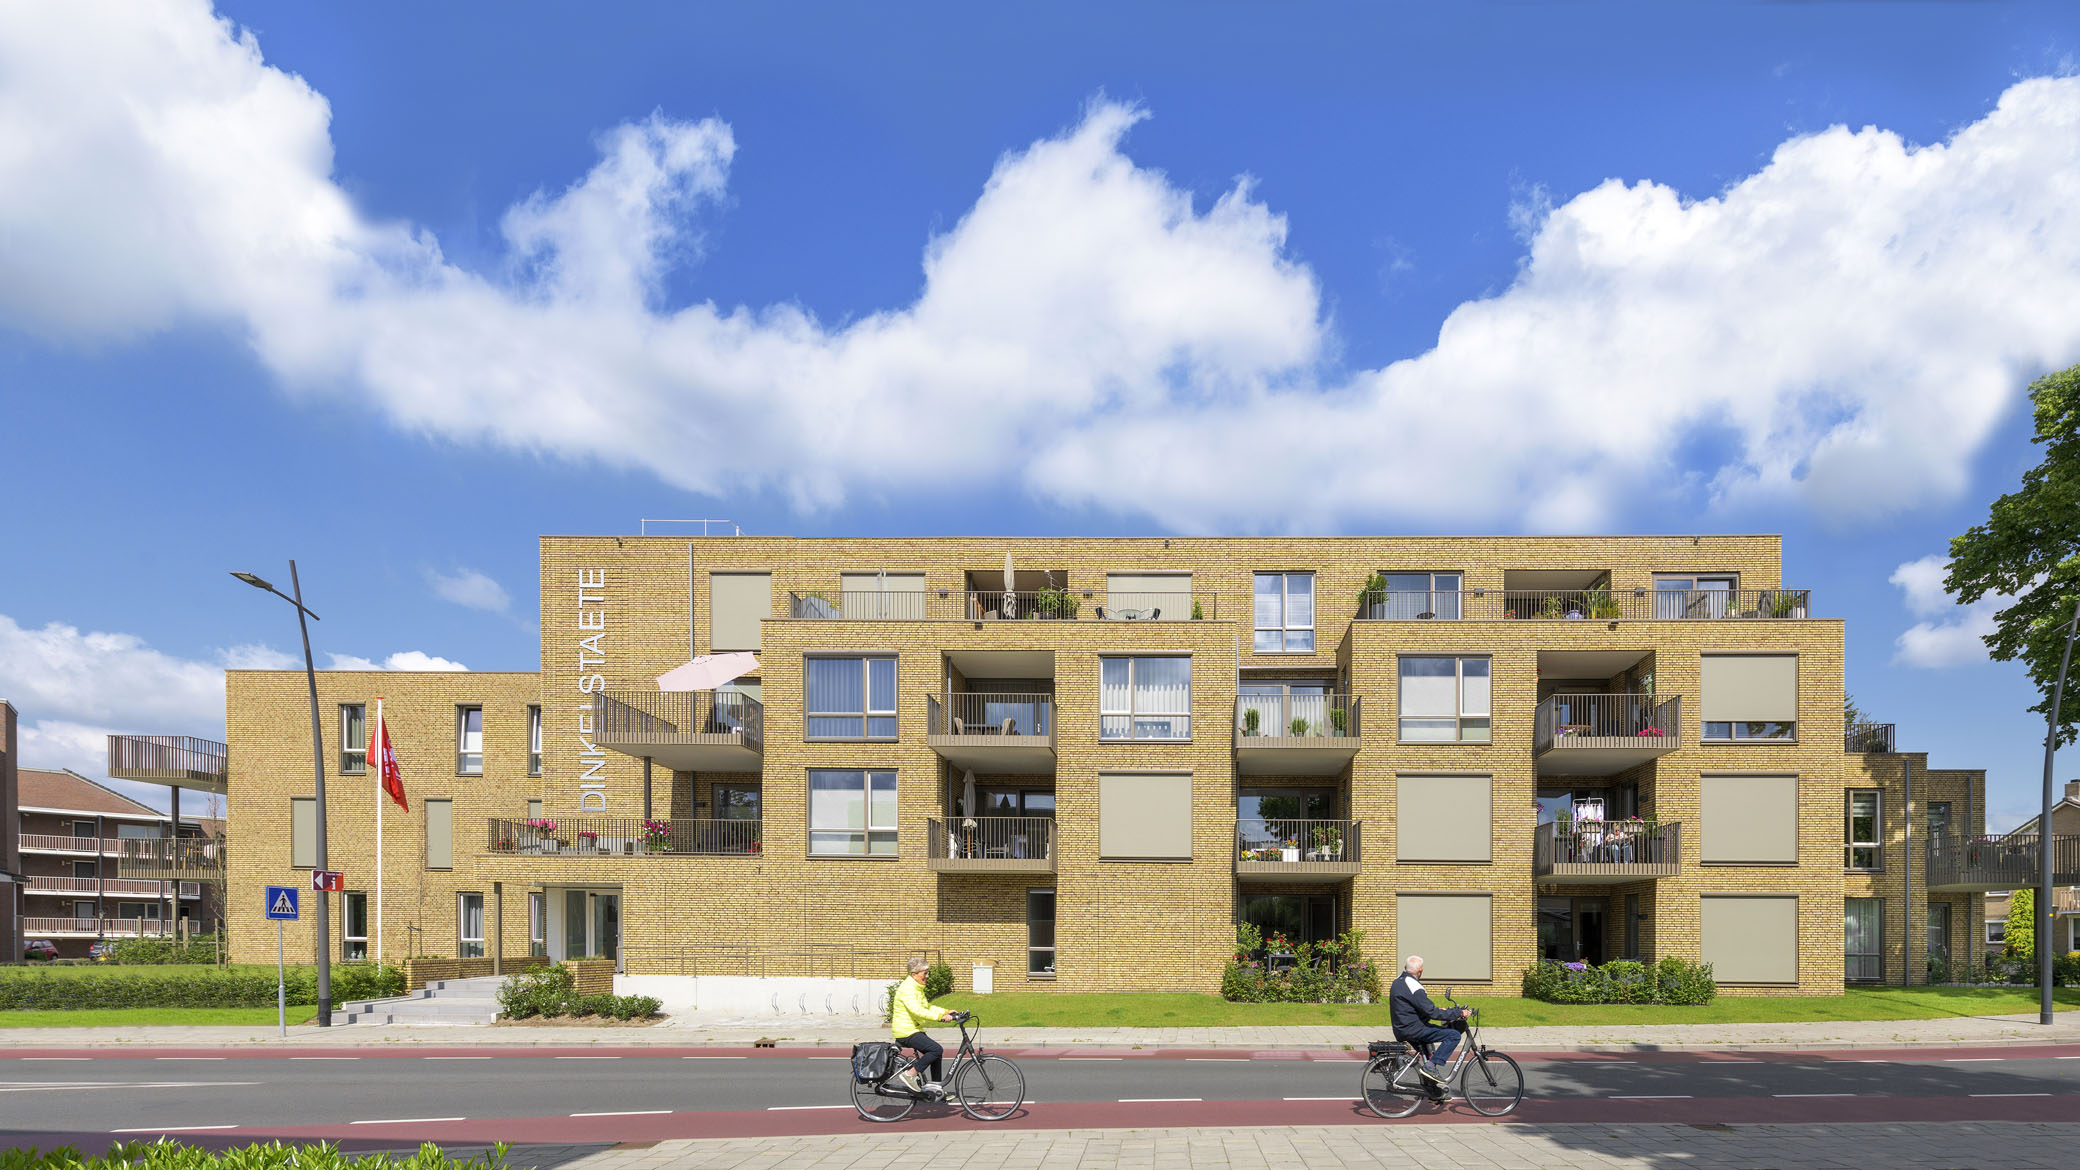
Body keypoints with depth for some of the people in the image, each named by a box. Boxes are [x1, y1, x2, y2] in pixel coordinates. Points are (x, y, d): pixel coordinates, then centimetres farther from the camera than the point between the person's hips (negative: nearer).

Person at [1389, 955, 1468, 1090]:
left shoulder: (1397, 982, 11)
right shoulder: (1413, 985, -19)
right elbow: (1431, 1012, -22)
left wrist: (1438, 1010, 23)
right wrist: (1459, 1013, -16)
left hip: (1401, 1029, 10)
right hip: (1413, 1030, -10)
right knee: (1454, 1035, -11)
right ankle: (1431, 1067, -14)